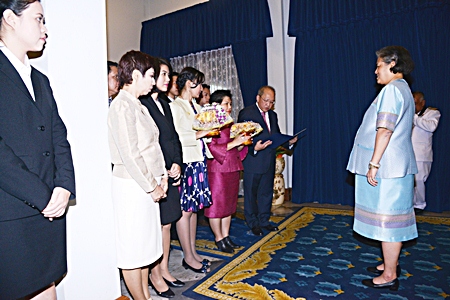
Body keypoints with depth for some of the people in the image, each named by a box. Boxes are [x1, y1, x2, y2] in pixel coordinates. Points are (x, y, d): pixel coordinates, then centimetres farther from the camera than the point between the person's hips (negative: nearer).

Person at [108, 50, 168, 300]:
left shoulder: (137, 105, 14)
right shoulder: (122, 106, -15)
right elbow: (130, 154, -20)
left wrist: (161, 176, 9)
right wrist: (152, 186, -13)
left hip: (146, 184, 10)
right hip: (132, 185, -10)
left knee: (145, 243, 18)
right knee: (133, 248, 5)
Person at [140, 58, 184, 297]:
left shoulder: (164, 104, 15)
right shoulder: (141, 104, -13)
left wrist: (176, 164, 0)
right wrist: (162, 172, -12)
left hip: (171, 174, 8)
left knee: (166, 224, 16)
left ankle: (164, 270, 32)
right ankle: (155, 276, 24)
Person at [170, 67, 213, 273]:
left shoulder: (195, 106, 17)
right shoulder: (175, 106, -8)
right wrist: (199, 134, -17)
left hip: (198, 161, 9)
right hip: (185, 162, -8)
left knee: (194, 208, 13)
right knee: (185, 209, 1)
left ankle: (193, 252, 25)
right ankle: (188, 257, 13)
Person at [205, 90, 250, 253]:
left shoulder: (229, 123, 14)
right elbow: (212, 148, -19)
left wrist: (243, 142, -1)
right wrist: (234, 142, -21)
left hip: (232, 169, 8)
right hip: (217, 170, -8)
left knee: (229, 204, 14)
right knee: (217, 204, 2)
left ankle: (226, 236, 27)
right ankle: (219, 239, 17)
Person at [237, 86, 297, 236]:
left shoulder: (273, 115, 14)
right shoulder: (246, 113, -8)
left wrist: (289, 141, -2)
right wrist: (254, 148, -29)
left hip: (269, 161, 7)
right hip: (252, 160, -6)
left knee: (266, 192, 16)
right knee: (251, 193, 6)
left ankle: (264, 220, 32)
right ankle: (253, 223, 22)